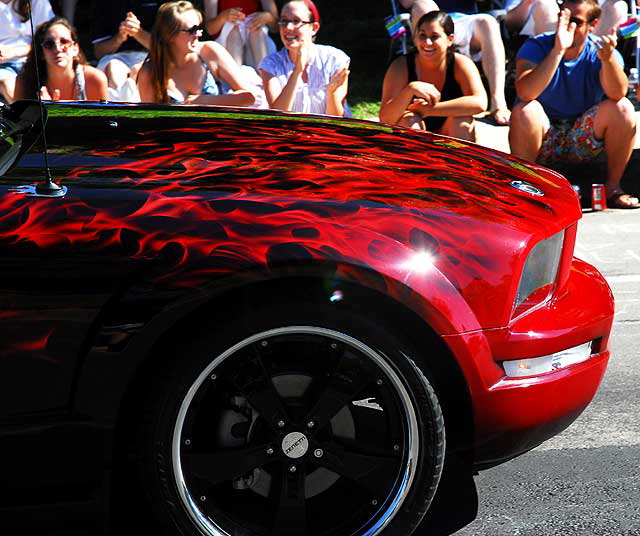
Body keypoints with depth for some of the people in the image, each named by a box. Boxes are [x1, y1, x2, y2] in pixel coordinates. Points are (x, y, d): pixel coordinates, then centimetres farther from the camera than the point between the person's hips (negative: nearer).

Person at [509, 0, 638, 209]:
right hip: (543, 140, -2)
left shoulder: (599, 52, -7)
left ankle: (612, 186, -8)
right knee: (525, 111, -32)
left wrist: (608, 59, -45)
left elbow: (617, 94, -26)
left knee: (623, 108, -21)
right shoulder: (536, 47, -12)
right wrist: (558, 50, -37)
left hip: (582, 142, 2)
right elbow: (525, 93, -32)